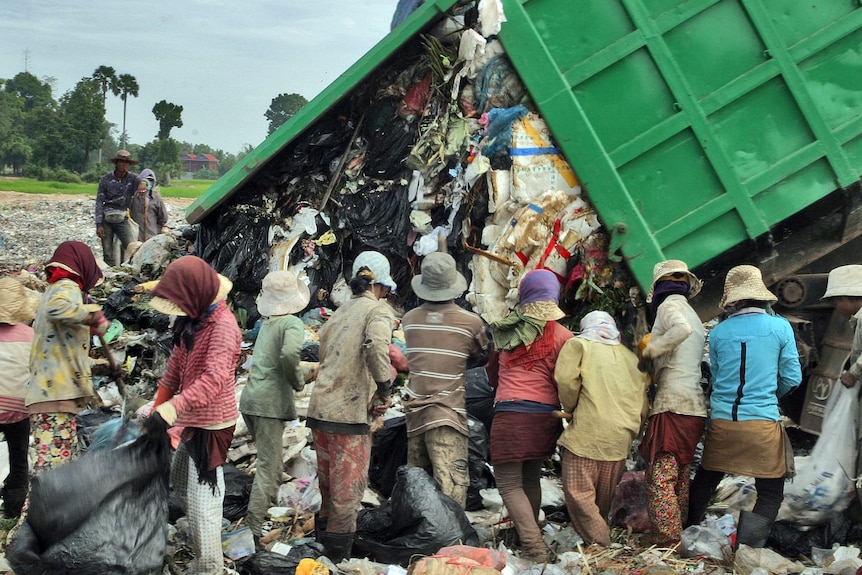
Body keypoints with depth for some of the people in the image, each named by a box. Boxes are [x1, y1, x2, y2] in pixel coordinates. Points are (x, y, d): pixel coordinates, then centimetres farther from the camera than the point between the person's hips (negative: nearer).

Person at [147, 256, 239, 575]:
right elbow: (175, 366, 13)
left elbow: (215, 378, -37)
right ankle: (200, 549, 43)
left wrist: (172, 409, -47)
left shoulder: (222, 324, -24)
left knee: (202, 498, -8)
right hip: (193, 422, 11)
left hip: (212, 426, -11)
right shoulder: (192, 319, 6)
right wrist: (156, 407, 11)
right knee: (179, 482, 26)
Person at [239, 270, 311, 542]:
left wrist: (298, 373, 19)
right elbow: (289, 354, -27)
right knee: (269, 467, -5)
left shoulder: (267, 324, 14)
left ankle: (261, 512, 31)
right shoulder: (292, 324, -9)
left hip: (250, 399, 8)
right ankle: (253, 528, -8)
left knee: (271, 463, 22)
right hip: (270, 403, -8)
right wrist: (298, 381, -10)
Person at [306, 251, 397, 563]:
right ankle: (339, 554, 8)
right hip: (349, 413, -7)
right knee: (349, 487, 3)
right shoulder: (379, 310, -6)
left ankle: (324, 533, 32)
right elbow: (376, 346, -26)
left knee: (329, 483, 21)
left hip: (319, 408, 7)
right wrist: (383, 390, -15)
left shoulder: (341, 311, 15)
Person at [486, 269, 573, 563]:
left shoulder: (505, 331, 8)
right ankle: (530, 537, 24)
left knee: (509, 483, 1)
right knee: (531, 478, 20)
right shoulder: (560, 335, 0)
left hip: (509, 414, -1)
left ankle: (535, 548, -13)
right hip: (546, 415, 2)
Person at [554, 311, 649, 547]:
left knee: (579, 492, -3)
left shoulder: (579, 344, 6)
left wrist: (571, 408, 4)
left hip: (586, 435, -6)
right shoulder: (631, 357, 20)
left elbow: (565, 377, -12)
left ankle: (598, 545, -12)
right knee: (604, 497, 18)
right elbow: (643, 402, 17)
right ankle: (602, 539, 28)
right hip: (620, 441, 6)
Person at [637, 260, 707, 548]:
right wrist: (655, 372, 20)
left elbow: (681, 329, -25)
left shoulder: (669, 305, -3)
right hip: (695, 405, 9)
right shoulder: (694, 315, 25)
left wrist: (649, 350, -15)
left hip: (673, 403, -9)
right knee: (681, 473, 14)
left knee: (659, 475, -10)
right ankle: (679, 531, 19)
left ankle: (666, 539, -14)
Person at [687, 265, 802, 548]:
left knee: (705, 482, 19)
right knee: (770, 493, 8)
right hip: (763, 421, -3)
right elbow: (792, 378, 2)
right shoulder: (780, 327, -3)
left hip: (722, 421, 3)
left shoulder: (718, 332, 3)